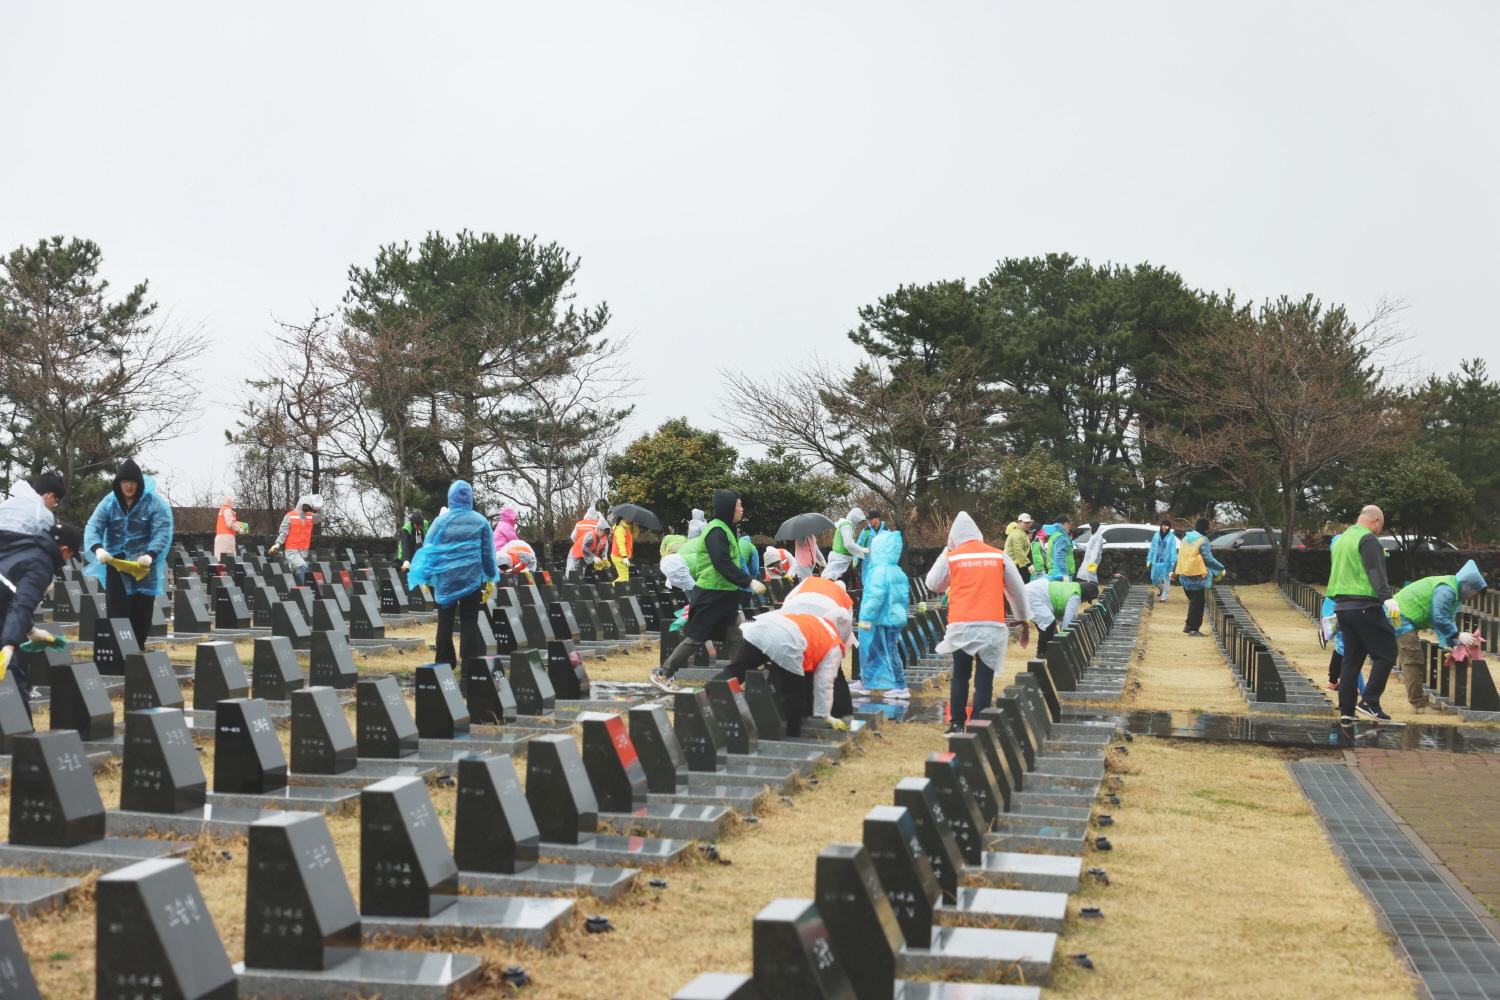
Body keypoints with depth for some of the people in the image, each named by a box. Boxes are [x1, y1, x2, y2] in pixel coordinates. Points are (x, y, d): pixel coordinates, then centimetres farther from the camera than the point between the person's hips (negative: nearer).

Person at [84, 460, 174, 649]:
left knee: (141, 612, 1)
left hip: (144, 564, -2)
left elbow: (162, 533, -14)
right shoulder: (109, 502, 0)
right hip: (116, 562, 2)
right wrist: (98, 548, -27)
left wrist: (150, 555, -32)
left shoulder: (154, 503, -7)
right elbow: (93, 527, -6)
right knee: (116, 611, -1)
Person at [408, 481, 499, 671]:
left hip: (446, 577, 0)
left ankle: (444, 662, 9)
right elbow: (488, 552, 5)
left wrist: (426, 577, 12)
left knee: (445, 620, 8)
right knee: (469, 620, 3)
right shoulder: (480, 521, 1)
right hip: (471, 578, 0)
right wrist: (491, 578, 13)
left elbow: (427, 548, 4)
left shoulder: (441, 521, -1)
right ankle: (469, 662, -2)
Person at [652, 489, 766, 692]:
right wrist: (749, 582, -29)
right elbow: (723, 563, -26)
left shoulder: (725, 529, 15)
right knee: (696, 638, -3)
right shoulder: (716, 531, -17)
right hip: (710, 596, -10)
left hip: (725, 594, 10)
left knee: (734, 637, 5)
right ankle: (662, 674, 5)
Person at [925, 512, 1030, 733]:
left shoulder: (950, 558, 2)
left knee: (960, 676, 16)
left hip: (961, 626, 0)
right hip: (992, 626, 0)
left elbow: (933, 584, 17)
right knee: (984, 680, 2)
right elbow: (1017, 590, 12)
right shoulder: (999, 556, 7)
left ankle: (957, 724, 15)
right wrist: (1024, 621, 22)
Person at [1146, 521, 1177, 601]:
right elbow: (1152, 548, 7)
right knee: (1154, 578, 13)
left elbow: (1173, 550, -10)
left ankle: (1164, 597, 9)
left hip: (1166, 562, -4)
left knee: (1166, 579, 1)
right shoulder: (1157, 535, 4)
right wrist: (1149, 560, 5)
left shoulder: (1171, 537, -5)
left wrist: (1173, 561, -19)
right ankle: (1162, 589, 41)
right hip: (1156, 561, 4)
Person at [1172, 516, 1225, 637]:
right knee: (1197, 603, 0)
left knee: (1193, 601, 19)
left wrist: (1174, 571, 23)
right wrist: (1221, 569, -8)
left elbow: (1179, 556, 17)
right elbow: (1209, 559, -17)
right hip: (1197, 577, -8)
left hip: (1184, 576, 8)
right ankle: (1193, 628, 0)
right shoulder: (1202, 541, -13)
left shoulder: (1185, 538, 11)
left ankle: (1189, 624, 20)